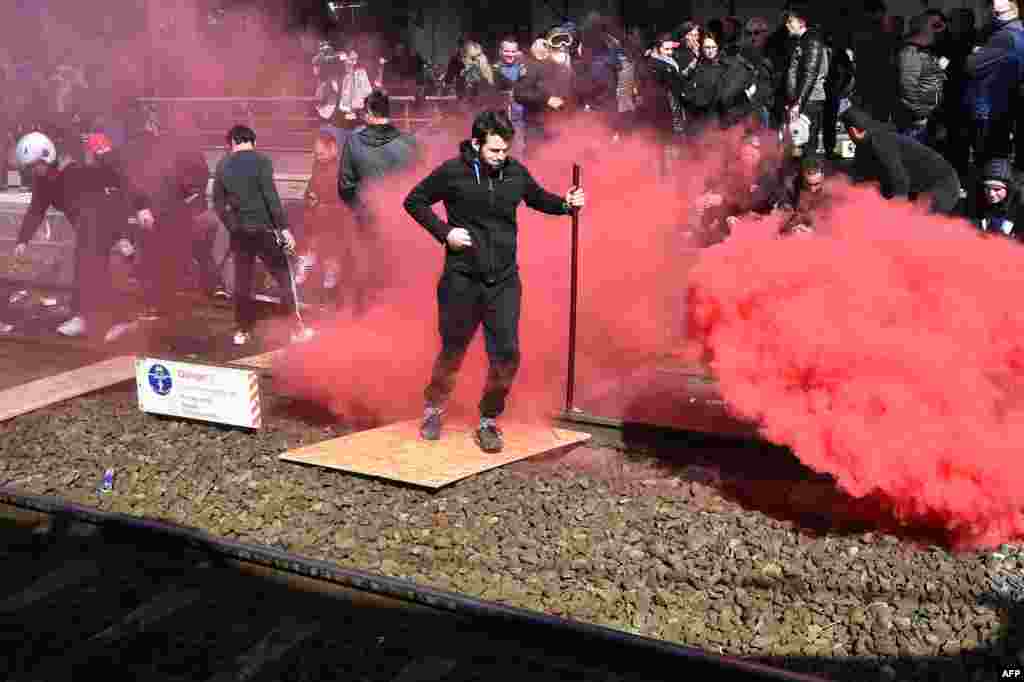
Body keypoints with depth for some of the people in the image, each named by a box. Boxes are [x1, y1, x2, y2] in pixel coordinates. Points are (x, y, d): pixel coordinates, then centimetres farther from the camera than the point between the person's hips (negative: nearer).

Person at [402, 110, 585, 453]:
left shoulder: (516, 173, 1)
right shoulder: (452, 172, -8)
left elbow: (539, 199, 19)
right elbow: (414, 201, 2)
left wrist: (565, 204, -1)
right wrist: (444, 232, -10)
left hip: (504, 281, 2)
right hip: (462, 280, -2)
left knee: (506, 355, -3)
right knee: (452, 351, 11)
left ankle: (488, 422, 17)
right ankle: (433, 411, 36)